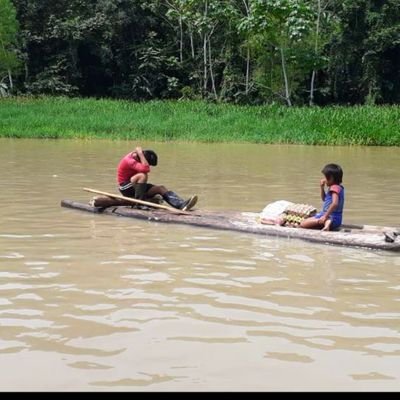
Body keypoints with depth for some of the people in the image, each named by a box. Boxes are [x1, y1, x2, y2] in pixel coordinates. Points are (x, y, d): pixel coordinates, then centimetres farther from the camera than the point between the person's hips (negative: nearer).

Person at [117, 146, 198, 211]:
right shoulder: (129, 160, -25)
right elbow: (145, 169, -37)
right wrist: (140, 153, -30)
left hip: (135, 185, 8)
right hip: (126, 189, -8)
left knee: (161, 188, -10)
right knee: (142, 176, -35)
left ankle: (182, 204, -27)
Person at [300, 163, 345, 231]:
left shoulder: (335, 188, -17)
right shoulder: (338, 187, 15)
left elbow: (335, 203, -32)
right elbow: (324, 199, 30)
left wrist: (325, 216, -29)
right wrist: (322, 187, 14)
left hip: (332, 218, -10)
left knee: (303, 224, -16)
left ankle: (326, 221, -27)